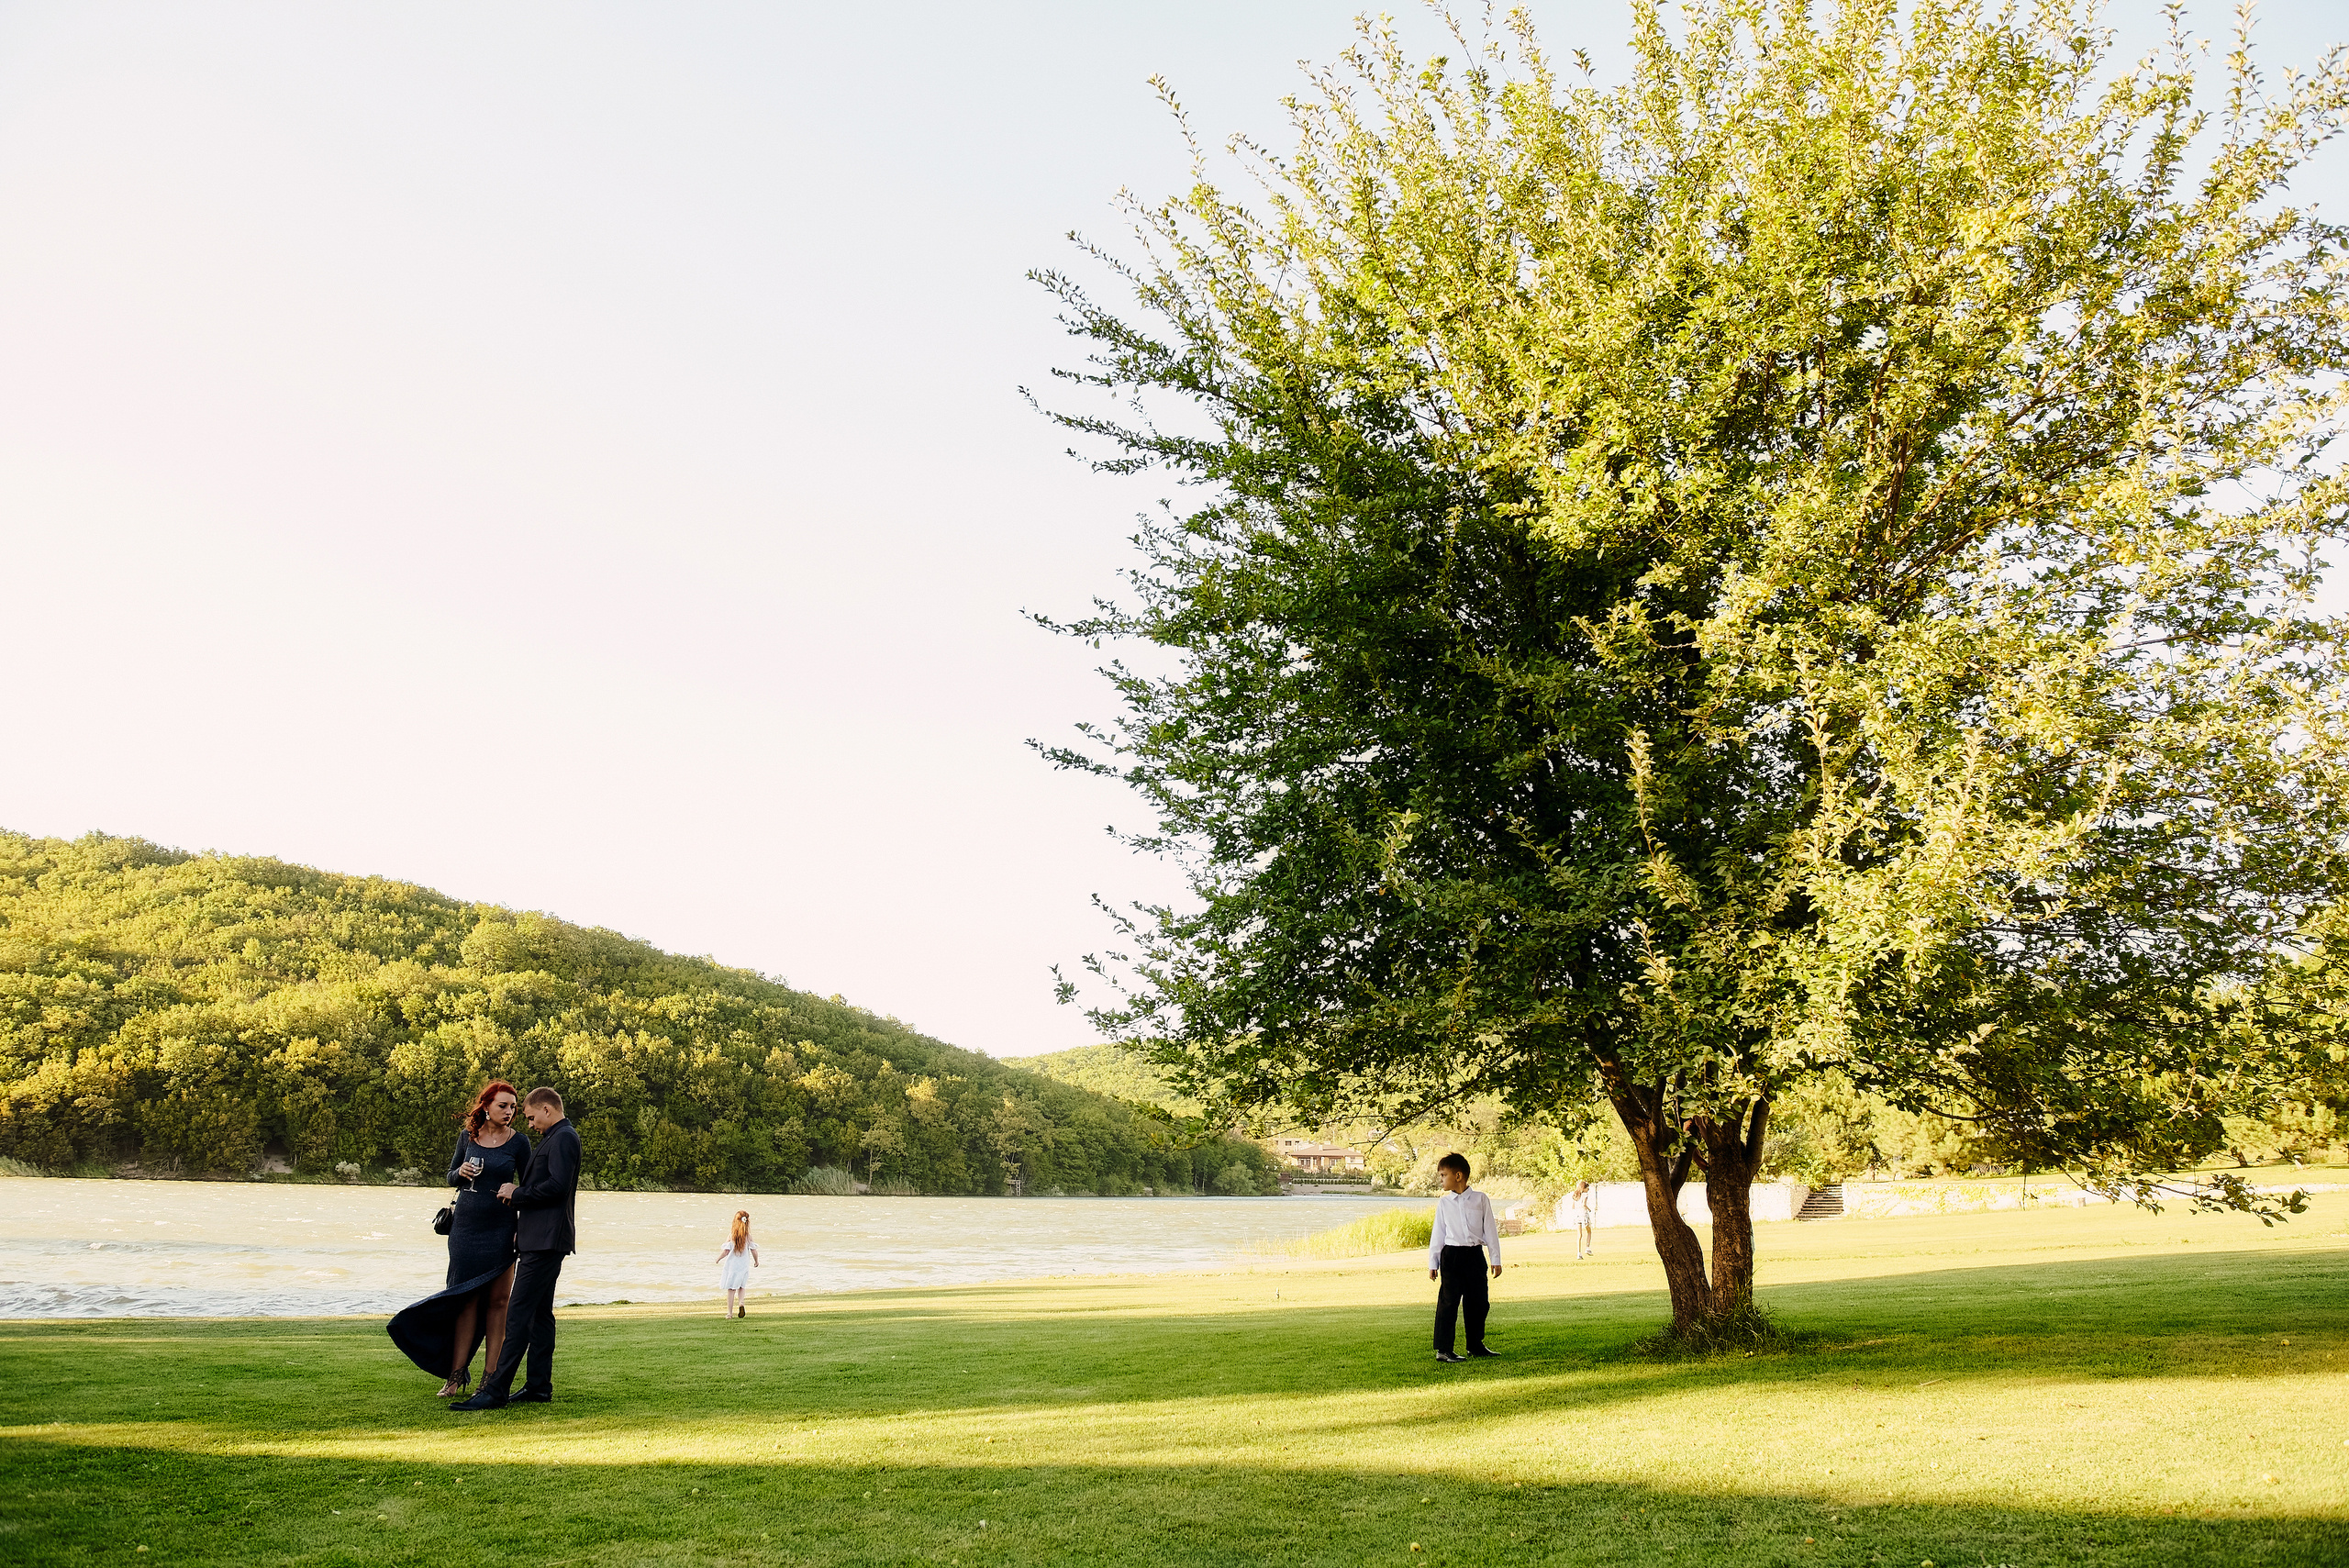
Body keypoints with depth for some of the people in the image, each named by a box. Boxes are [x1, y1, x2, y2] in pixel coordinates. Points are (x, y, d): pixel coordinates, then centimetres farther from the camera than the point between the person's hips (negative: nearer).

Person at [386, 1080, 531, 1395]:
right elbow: (450, 1177, 15)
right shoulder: (468, 1136, 5)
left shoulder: (518, 1142, -3)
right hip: (465, 1225, 2)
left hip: (500, 1228, -2)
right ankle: (457, 1374, 11)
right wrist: (460, 1172, -9)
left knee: (498, 1300, 0)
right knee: (467, 1299, 4)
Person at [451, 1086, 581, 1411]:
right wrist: (518, 1193, 7)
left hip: (546, 1240, -11)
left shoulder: (563, 1138, -12)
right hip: (541, 1238, 11)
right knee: (539, 1312, 12)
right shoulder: (554, 1138, 21)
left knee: (519, 1315, -11)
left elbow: (557, 1185, -22)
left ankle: (496, 1391, -11)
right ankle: (539, 1387, 17)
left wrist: (517, 1194, -11)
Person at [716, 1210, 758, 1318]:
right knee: (742, 1286, 21)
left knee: (731, 1289, 10)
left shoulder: (731, 1237, -12)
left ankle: (730, 1312, 11)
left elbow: (725, 1252, -14)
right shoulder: (748, 1237, -7)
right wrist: (756, 1261, 14)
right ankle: (741, 1303, -6)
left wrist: (718, 1259, 7)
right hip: (744, 1266, 1)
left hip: (731, 1265, -1)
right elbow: (754, 1250, -4)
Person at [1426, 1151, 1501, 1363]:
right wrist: (1433, 1263, 5)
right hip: (1451, 1255, -1)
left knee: (1479, 1302, 9)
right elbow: (1438, 1234, 7)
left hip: (1475, 1255, 1)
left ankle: (1476, 1345, 25)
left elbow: (1490, 1230, 5)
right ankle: (1443, 1349, 1)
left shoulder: (1480, 1199, 2)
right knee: (1448, 1302, -4)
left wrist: (1496, 1259, 4)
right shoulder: (1444, 1203, 4)